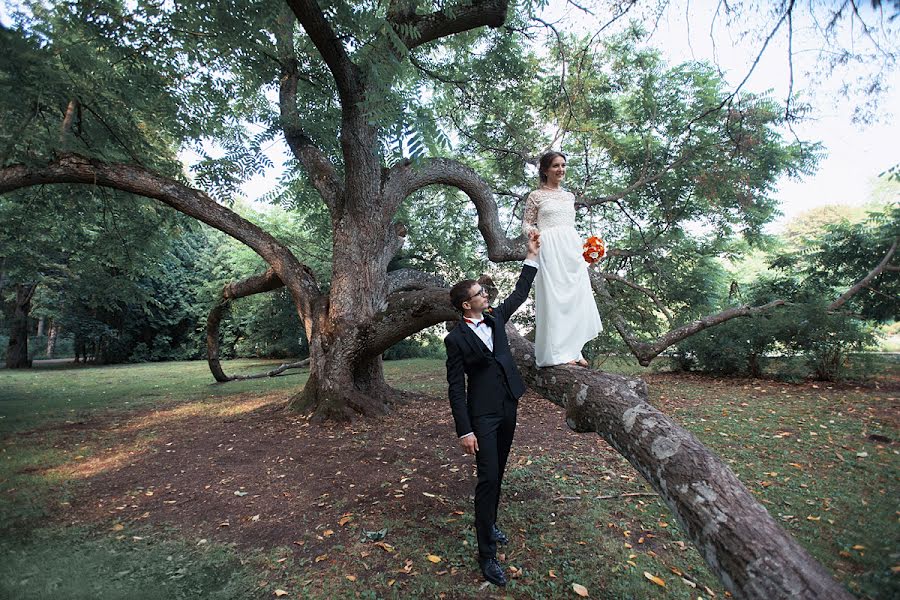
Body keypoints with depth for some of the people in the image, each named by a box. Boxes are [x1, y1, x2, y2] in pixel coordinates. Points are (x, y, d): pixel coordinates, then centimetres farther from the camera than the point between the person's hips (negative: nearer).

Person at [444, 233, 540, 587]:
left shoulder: (495, 318, 5)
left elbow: (520, 293, 14)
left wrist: (532, 256, 10)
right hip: (483, 414, -6)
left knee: (498, 473, 18)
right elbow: (456, 388, -12)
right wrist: (464, 431, -16)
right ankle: (487, 553, 9)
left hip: (508, 407, 6)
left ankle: (489, 522, 39)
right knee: (488, 478, -4)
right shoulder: (456, 339, -12)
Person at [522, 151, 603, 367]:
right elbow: (526, 222, 4)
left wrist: (582, 247, 18)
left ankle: (573, 350, 9)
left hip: (572, 248, 6)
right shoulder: (536, 196, 5)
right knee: (553, 295, -9)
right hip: (550, 249, -6)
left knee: (576, 296, 1)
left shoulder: (569, 196, 21)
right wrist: (532, 231, -17)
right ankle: (557, 353, -4)